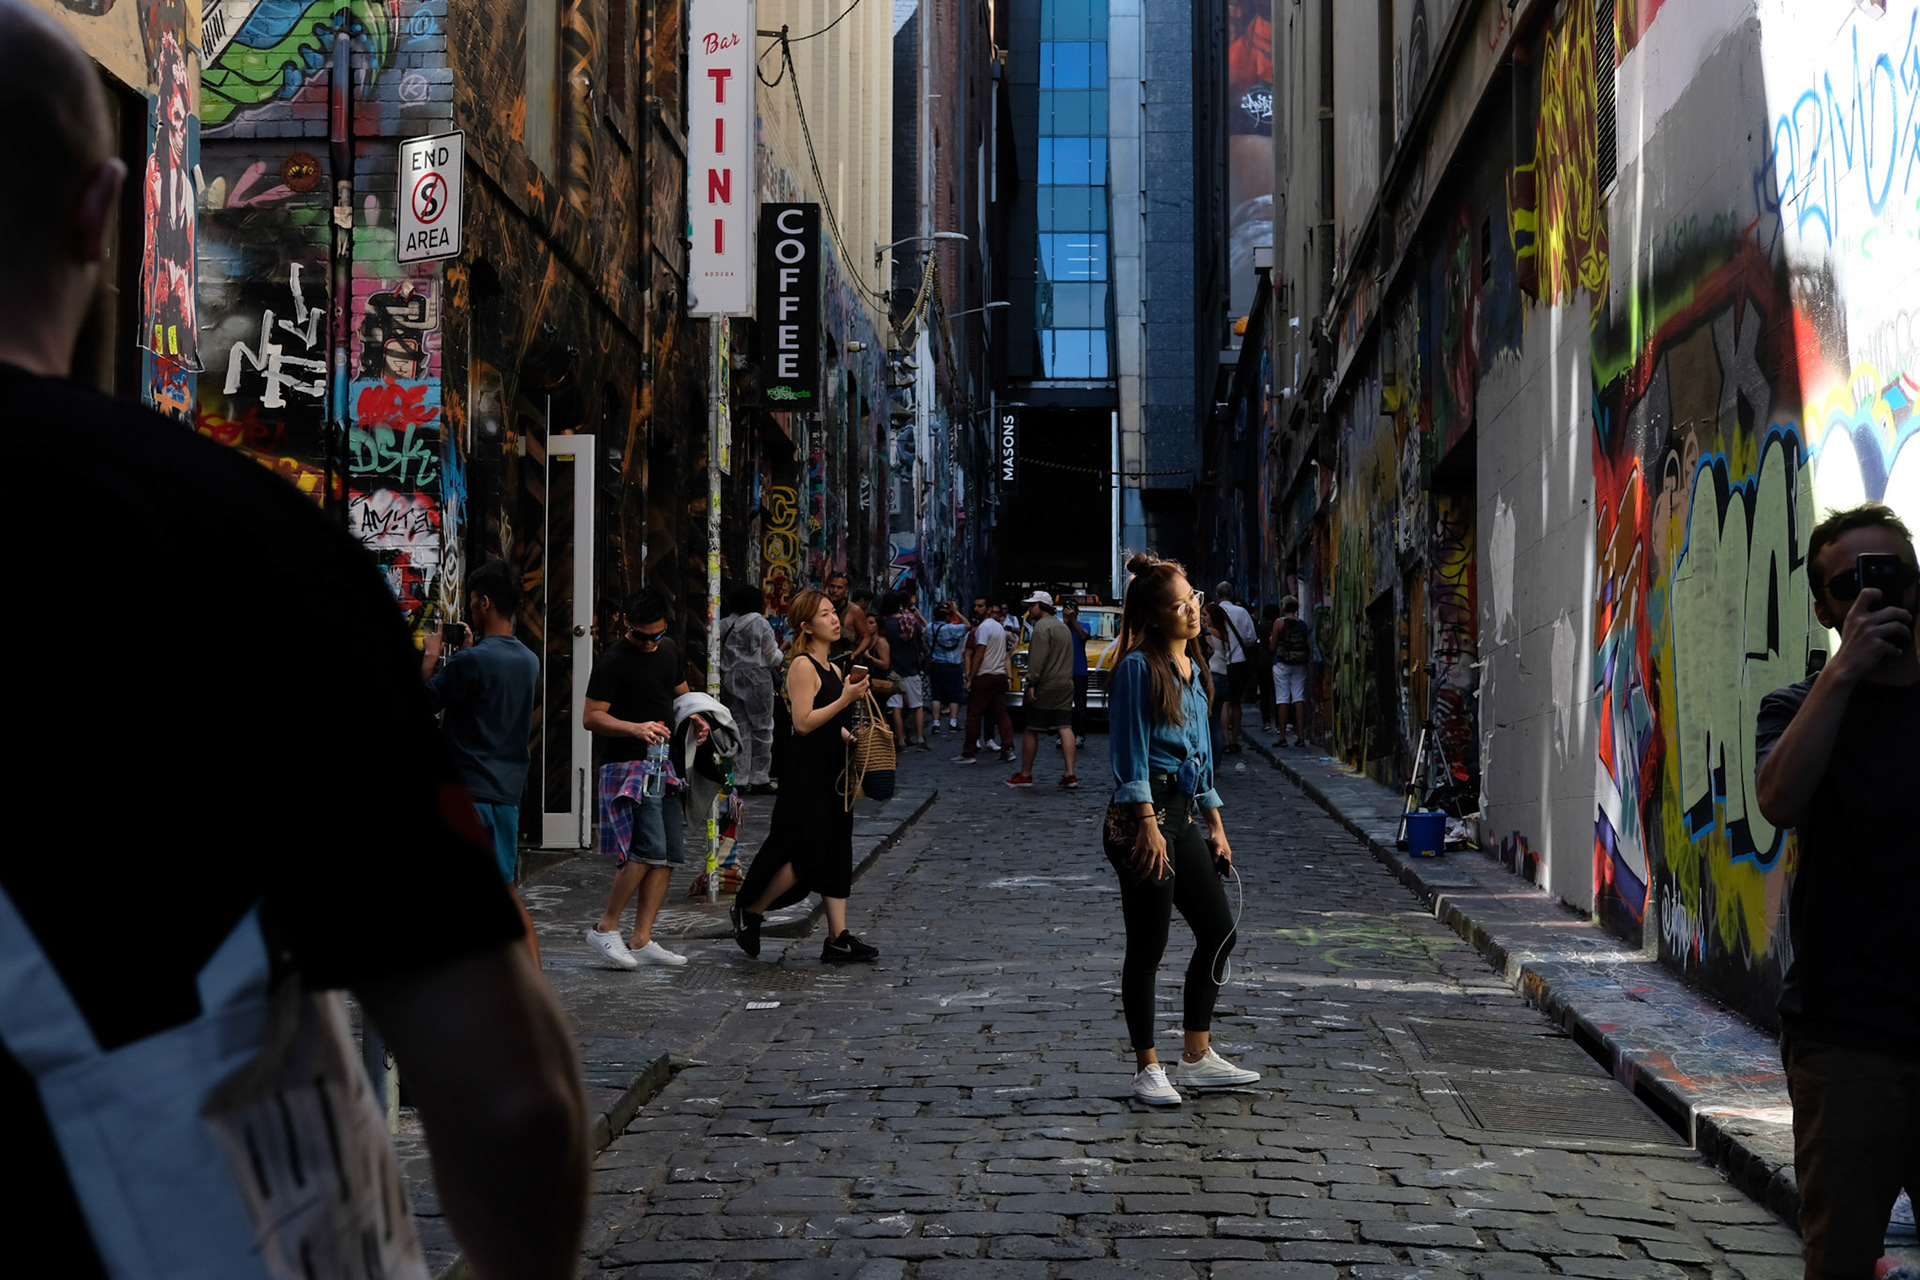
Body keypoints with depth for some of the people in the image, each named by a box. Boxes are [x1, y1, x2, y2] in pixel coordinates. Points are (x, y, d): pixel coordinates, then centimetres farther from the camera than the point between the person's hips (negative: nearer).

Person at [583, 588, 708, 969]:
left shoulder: (669, 650, 13)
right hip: (629, 766, -8)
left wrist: (696, 719, 7)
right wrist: (636, 728, -27)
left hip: (664, 765, 8)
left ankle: (642, 941, 9)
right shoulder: (613, 661, -9)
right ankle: (606, 929, -5)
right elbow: (592, 717, -12)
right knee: (649, 850, -17)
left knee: (669, 855, 5)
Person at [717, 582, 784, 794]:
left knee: (740, 728, 6)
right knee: (762, 728, 4)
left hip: (730, 680, 4)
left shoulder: (723, 626, 5)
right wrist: (779, 653, 16)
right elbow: (772, 657, -5)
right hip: (757, 679, -4)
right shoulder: (761, 623, -8)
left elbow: (718, 656, 7)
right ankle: (759, 779, 3)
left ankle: (741, 780, 3)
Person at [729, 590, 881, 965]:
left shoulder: (834, 669, 15)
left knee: (836, 852, 5)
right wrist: (846, 699, -21)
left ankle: (838, 938, 5)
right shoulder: (802, 666, -11)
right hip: (806, 771, -9)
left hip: (833, 770, 9)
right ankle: (748, 911, 13)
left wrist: (848, 735, 10)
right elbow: (804, 722, -20)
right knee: (805, 853, -6)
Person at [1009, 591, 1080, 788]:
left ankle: (1025, 774, 7)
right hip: (1065, 685, 8)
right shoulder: (1062, 626, 20)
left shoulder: (1042, 626, -10)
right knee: (1065, 728, 1)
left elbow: (1038, 658, -20)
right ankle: (1070, 774, -9)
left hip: (1045, 688, -8)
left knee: (1031, 730, 1)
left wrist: (1031, 683, -21)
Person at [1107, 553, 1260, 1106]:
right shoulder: (1138, 668, -10)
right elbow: (1131, 755, -14)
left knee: (1219, 931, 11)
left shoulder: (1192, 670, 15)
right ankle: (1148, 1069, 10)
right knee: (1147, 947, -1)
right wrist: (1149, 827, -20)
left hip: (1184, 815, 9)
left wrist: (1215, 826, 19)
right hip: (1143, 816, -9)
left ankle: (1197, 1058, 21)